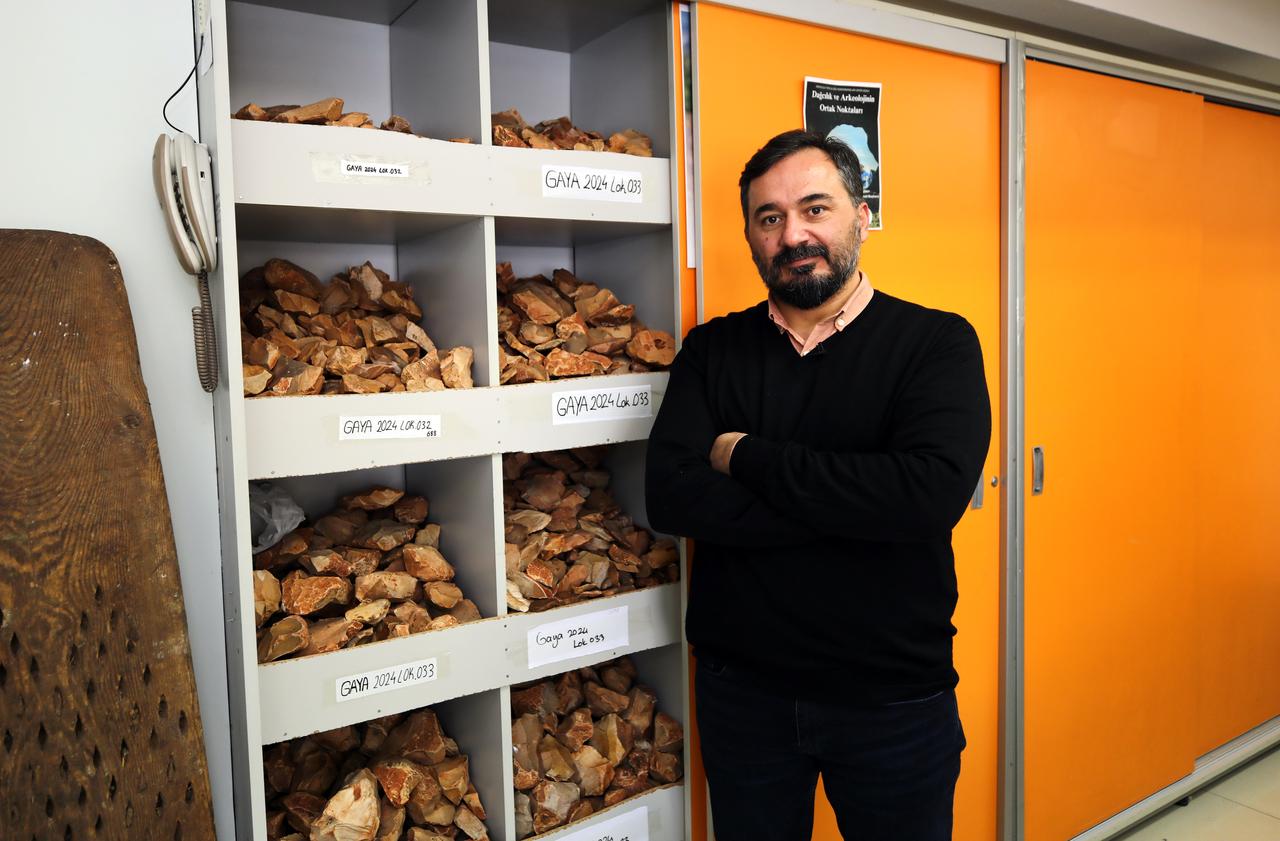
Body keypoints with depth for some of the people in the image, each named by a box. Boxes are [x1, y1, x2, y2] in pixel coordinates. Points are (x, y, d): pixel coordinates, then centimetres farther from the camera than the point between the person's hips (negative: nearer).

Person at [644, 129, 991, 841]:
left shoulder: (937, 343, -8)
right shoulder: (712, 350, -1)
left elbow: (934, 493, -25)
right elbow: (670, 497, -14)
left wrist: (748, 458, -18)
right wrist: (855, 505, -20)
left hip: (895, 699, -1)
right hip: (741, 687, 2)